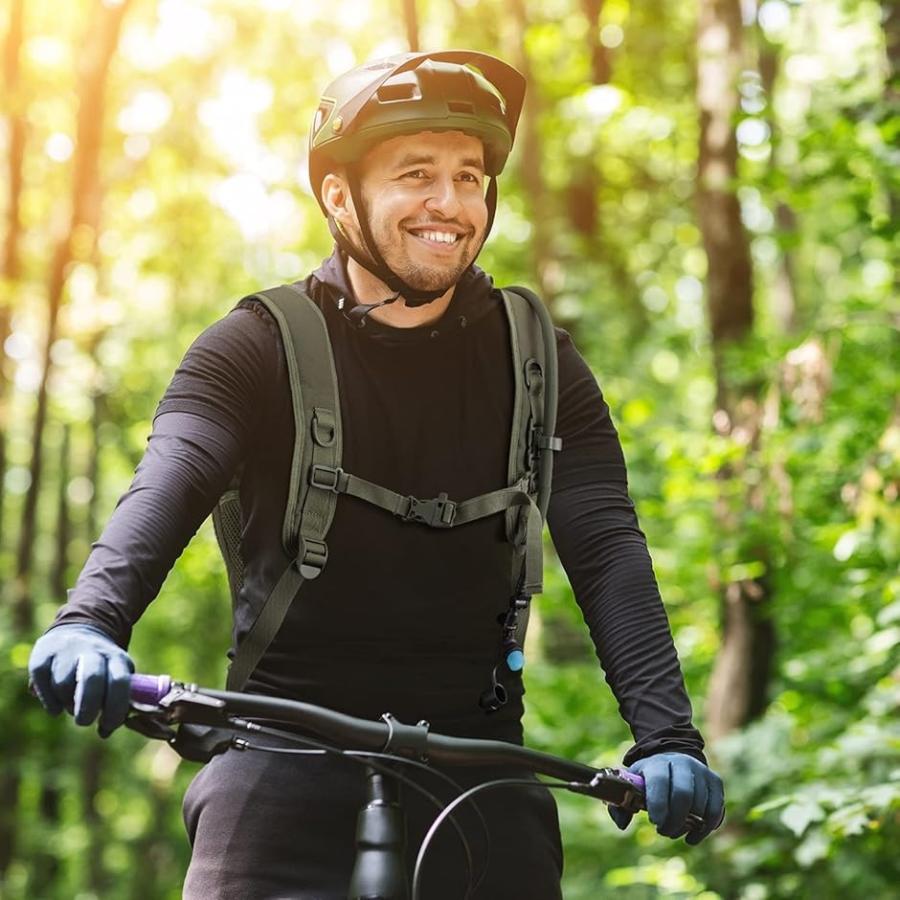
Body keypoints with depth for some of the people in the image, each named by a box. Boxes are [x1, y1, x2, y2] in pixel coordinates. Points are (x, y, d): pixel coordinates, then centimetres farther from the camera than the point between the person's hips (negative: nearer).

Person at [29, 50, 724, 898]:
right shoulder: (256, 349, -2)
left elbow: (606, 548, -8)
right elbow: (165, 487, -19)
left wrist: (666, 736, -24)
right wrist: (89, 621, -41)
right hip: (288, 756, -1)